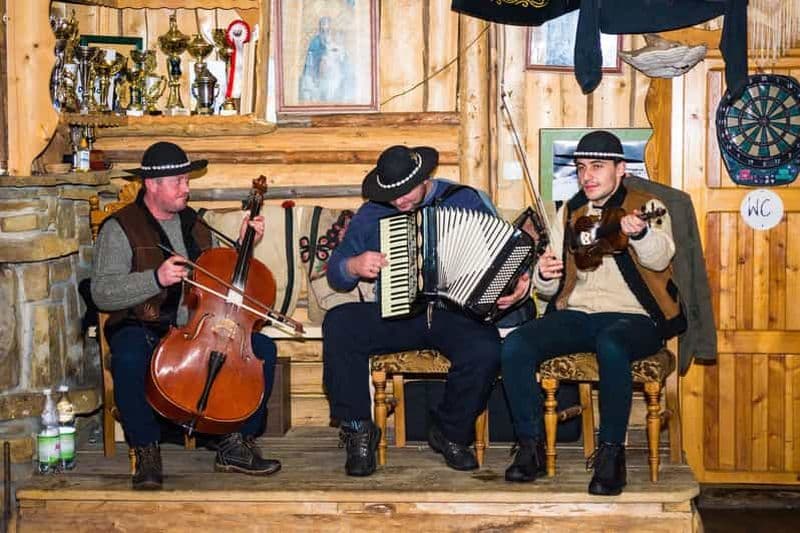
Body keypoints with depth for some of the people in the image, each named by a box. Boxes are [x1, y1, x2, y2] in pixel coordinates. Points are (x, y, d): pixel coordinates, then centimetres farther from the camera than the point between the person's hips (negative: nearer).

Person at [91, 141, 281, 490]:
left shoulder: (194, 225, 16)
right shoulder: (120, 229, -3)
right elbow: (102, 293, -14)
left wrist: (243, 245, 5)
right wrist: (156, 278, -27)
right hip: (142, 328, -5)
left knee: (263, 349, -17)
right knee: (129, 360, -39)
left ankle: (236, 446, -7)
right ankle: (146, 452, -17)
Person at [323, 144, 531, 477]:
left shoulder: (466, 200, 9)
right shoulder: (370, 215, 13)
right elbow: (335, 275, 15)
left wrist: (518, 282, -13)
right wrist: (354, 266, -9)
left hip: (456, 312, -1)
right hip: (394, 317, 2)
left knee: (485, 350, -34)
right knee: (338, 323, -27)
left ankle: (451, 434, -5)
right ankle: (357, 430, -14)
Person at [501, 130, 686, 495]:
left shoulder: (647, 207, 3)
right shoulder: (569, 213, 18)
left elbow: (660, 258, -20)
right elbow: (550, 289, 17)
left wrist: (640, 234, -43)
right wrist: (544, 276, -8)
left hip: (631, 318, -4)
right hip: (575, 315, 5)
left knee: (610, 346, -39)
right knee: (515, 345, -22)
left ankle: (611, 455, -25)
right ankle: (531, 445, -9)